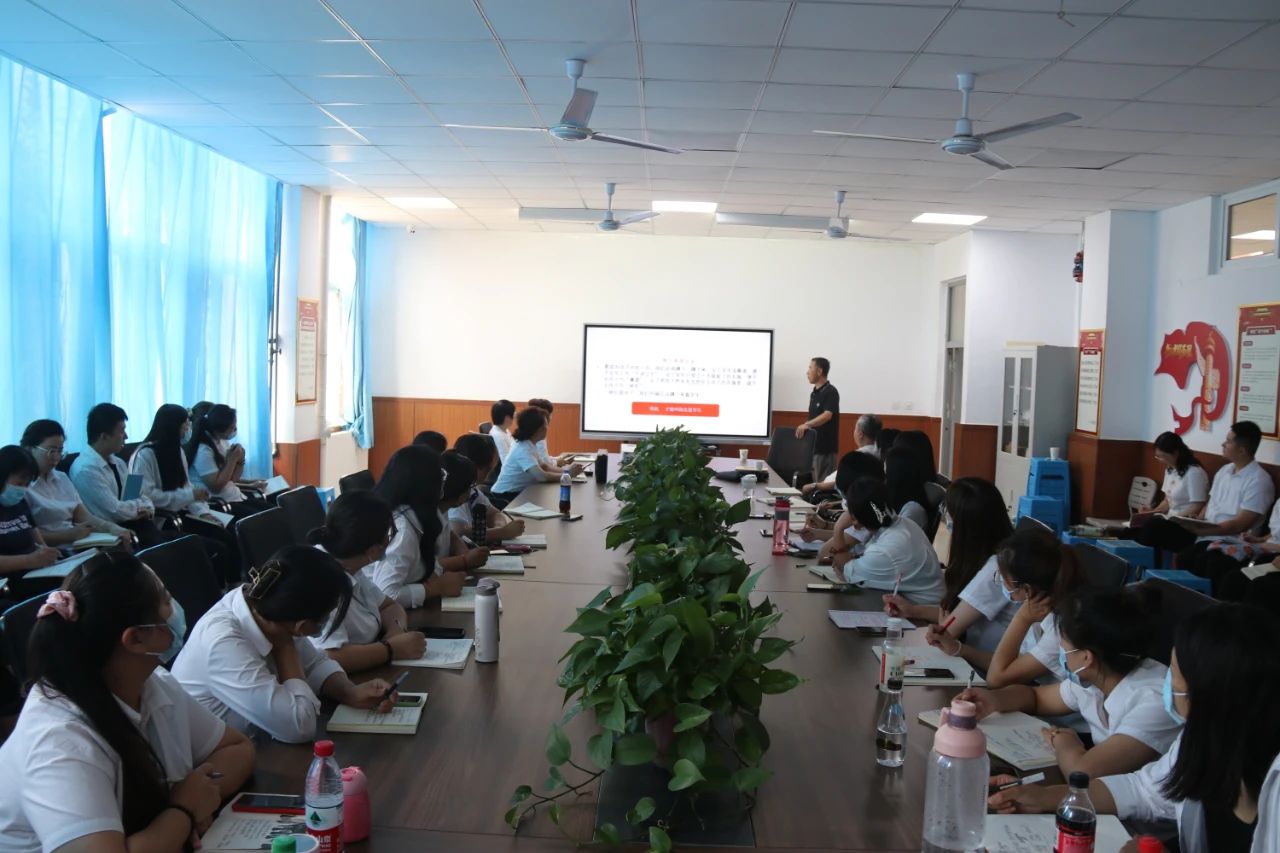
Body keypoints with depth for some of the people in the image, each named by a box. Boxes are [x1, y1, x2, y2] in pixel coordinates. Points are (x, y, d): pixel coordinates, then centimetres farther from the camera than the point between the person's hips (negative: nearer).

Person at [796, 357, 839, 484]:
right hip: (813, 445, 9)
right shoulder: (814, 393, 15)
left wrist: (806, 425, -39)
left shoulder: (830, 392, -13)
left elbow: (827, 415, -27)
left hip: (825, 448, -9)